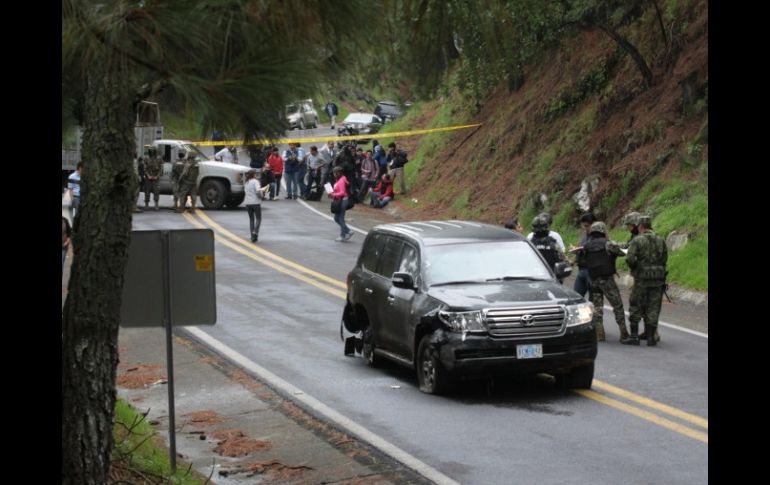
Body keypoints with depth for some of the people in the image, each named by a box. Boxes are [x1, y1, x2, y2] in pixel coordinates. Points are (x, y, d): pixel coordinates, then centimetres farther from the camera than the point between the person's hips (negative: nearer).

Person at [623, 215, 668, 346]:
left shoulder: (637, 240, -8)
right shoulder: (660, 240, 5)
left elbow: (629, 258, -17)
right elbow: (664, 259, 5)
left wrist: (634, 268, 2)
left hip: (642, 278, -3)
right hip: (658, 279, 4)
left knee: (635, 307, 7)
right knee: (653, 308, 9)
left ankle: (634, 336, 6)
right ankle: (651, 338, 9)